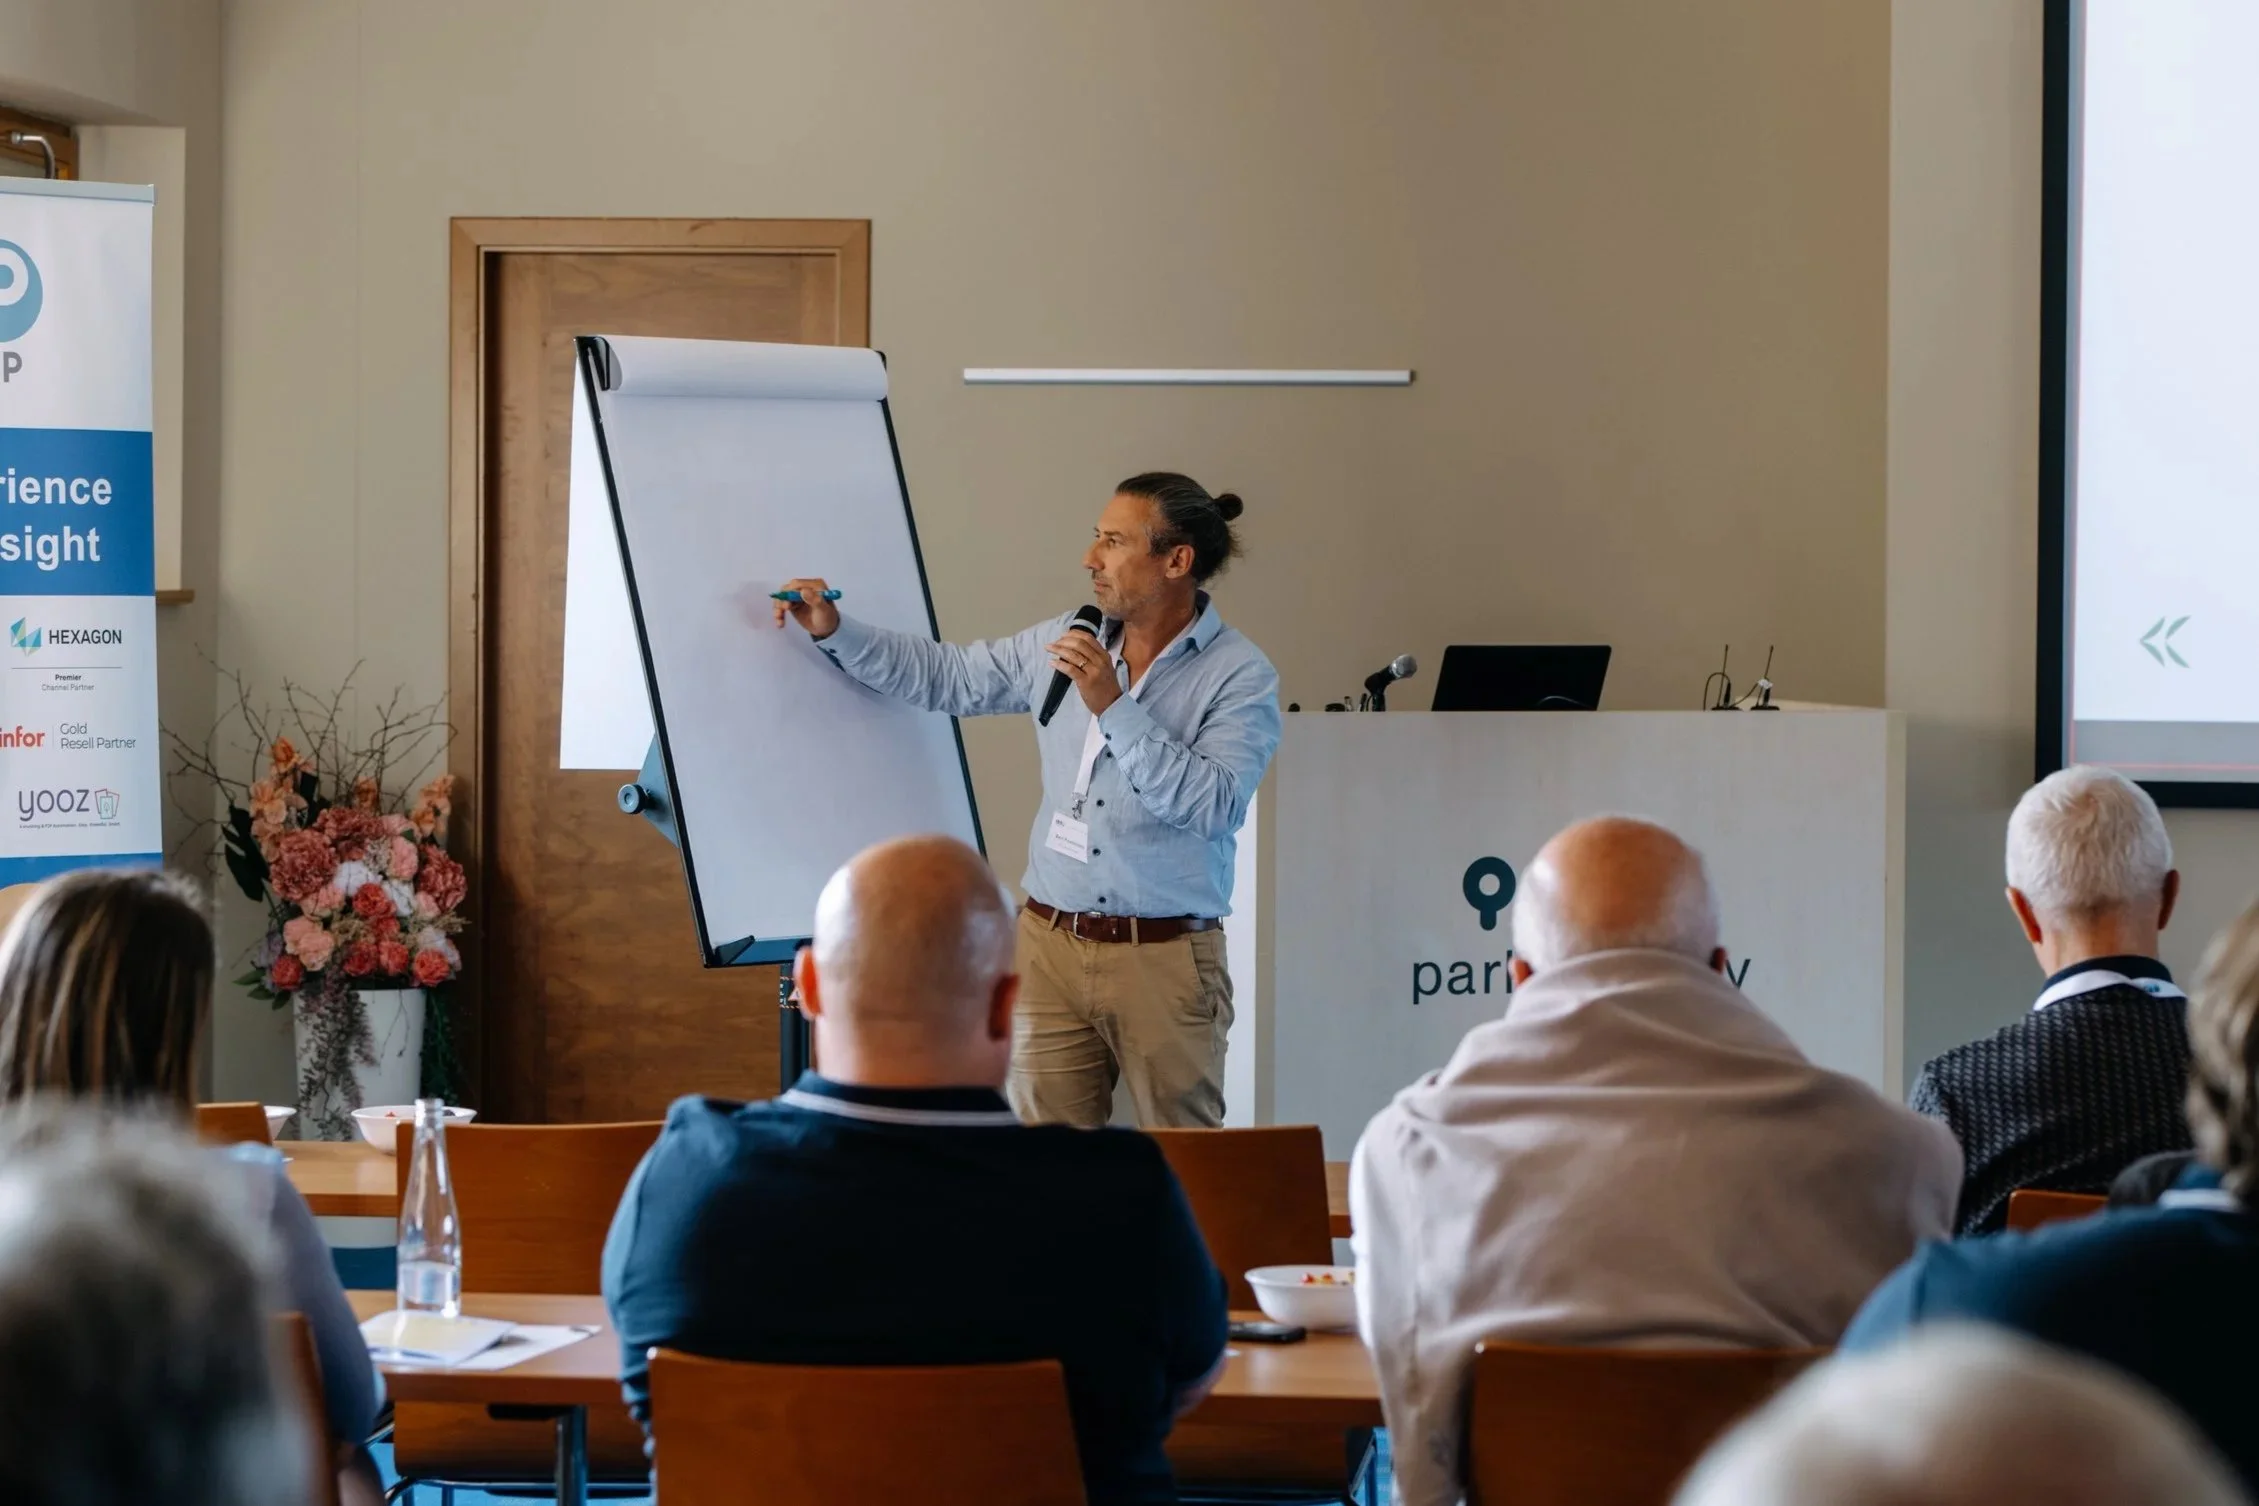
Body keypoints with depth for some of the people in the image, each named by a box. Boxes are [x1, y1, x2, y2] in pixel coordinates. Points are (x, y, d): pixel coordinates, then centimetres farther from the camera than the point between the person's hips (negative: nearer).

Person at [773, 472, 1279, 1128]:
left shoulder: (1241, 676, -7)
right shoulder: (1066, 643, 9)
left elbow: (1213, 804, -19)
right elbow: (945, 676, 16)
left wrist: (1114, 708, -20)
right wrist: (836, 631, 7)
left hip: (1165, 957, -4)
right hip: (1052, 944, 4)